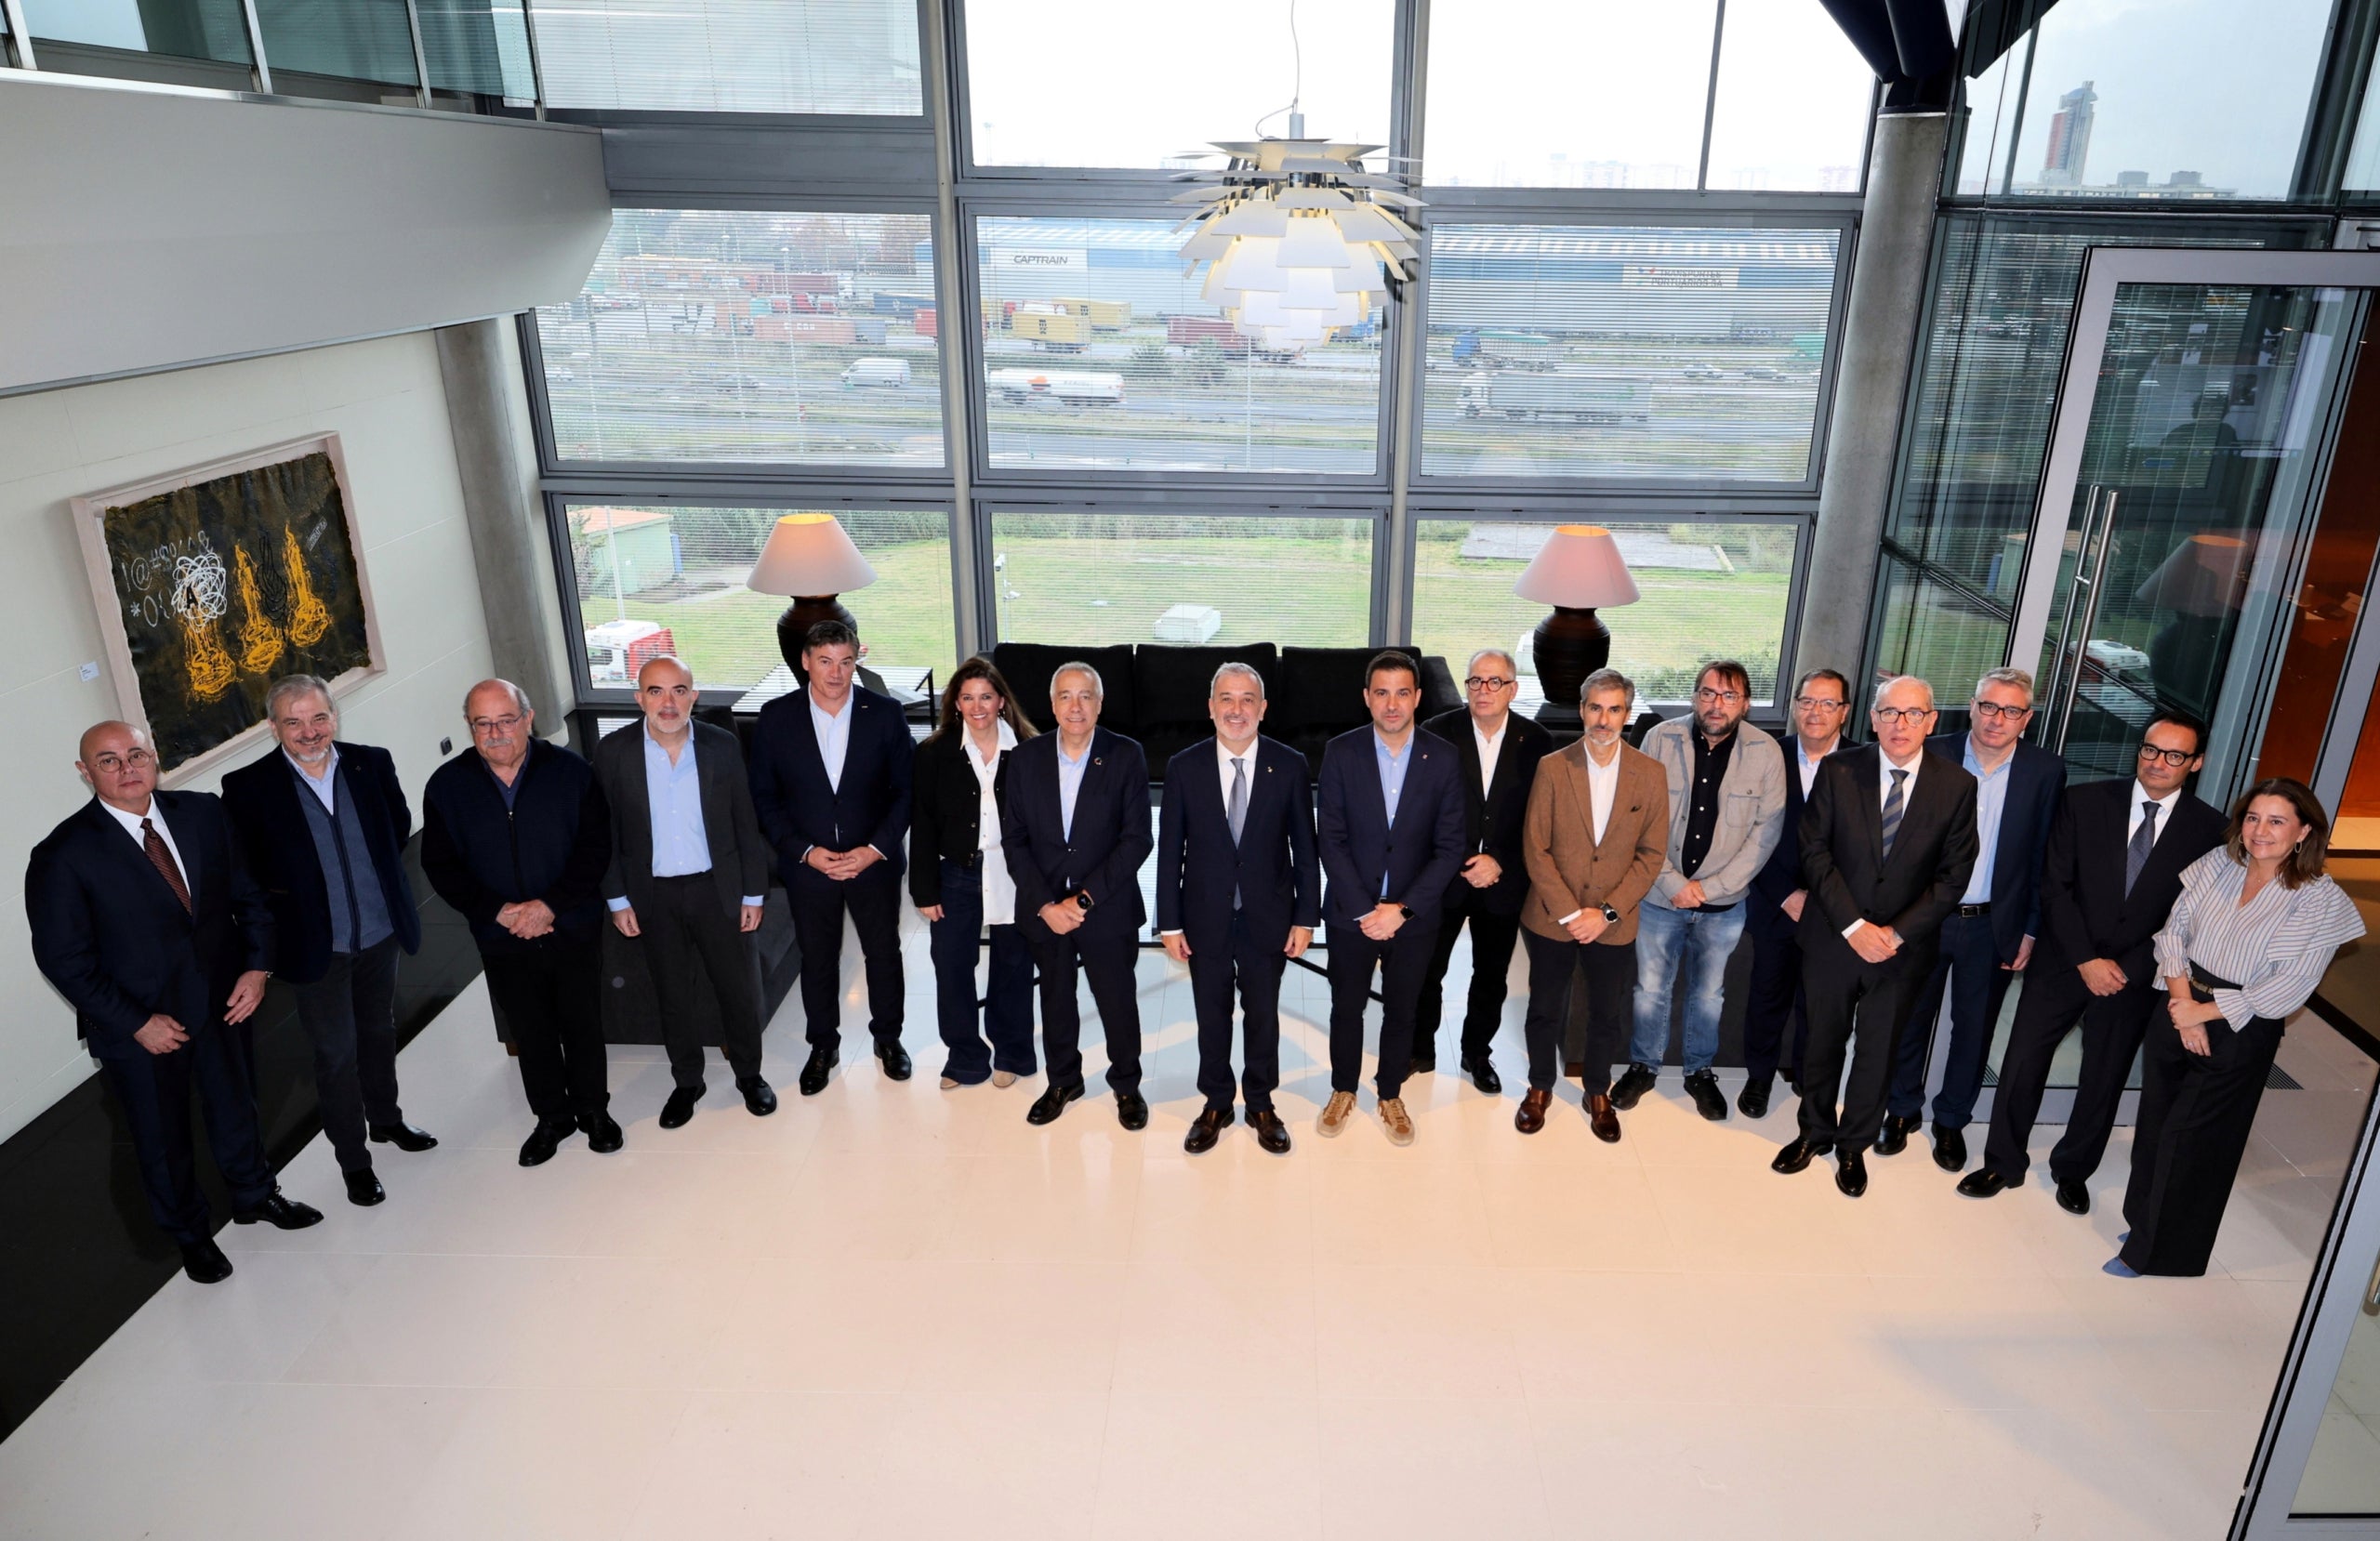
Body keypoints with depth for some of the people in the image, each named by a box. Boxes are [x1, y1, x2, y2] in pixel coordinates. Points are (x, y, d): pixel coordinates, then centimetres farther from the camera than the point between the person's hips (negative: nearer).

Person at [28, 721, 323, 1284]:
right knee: (162, 1138, 17)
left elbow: (247, 894, 2)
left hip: (224, 1001, 4)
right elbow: (62, 958, -14)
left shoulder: (203, 813, -6)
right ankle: (189, 1233, 41)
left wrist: (257, 965, -11)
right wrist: (137, 1023, -17)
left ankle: (255, 1195, 50)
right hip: (137, 1023, -3)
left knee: (236, 1107, 24)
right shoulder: (63, 855, -18)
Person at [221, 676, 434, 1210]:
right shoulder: (248, 787, -15)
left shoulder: (372, 763, -6)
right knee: (336, 1054, 7)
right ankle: (352, 1159, 24)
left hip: (380, 931, 4)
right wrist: (285, 900, -4)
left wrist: (379, 879, 7)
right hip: (315, 946, -3)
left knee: (379, 1034, 22)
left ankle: (386, 1120, 45)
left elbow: (399, 826, 11)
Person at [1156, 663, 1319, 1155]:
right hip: (1205, 919, 0)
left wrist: (1306, 917, -3)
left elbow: (1304, 848, -3)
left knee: (1263, 1016, 15)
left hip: (1267, 917, 0)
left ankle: (1261, 1105, 34)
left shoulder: (1290, 766, -8)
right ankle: (1215, 1104, 34)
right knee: (1212, 1017, 15)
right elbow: (1170, 851, -3)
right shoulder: (1184, 768, -7)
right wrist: (1170, 923, -4)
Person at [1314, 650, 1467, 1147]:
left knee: (1401, 1010, 16)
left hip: (1413, 916, 0)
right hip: (1351, 913, 0)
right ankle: (1343, 1090, 38)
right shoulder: (1340, 752, -10)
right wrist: (1365, 909, -15)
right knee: (1347, 1006, 16)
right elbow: (1332, 840, -10)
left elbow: (1449, 847, -8)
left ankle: (1390, 1095, 38)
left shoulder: (1443, 759, -8)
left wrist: (1402, 910, -14)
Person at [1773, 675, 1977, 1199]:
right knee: (1824, 1039, 15)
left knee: (1877, 1049, 13)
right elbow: (1815, 851, -8)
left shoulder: (1956, 786, -7)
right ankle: (1815, 1131, 36)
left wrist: (1897, 933, -14)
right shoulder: (1838, 771, -7)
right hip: (1833, 936, 0)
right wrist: (1853, 925, -15)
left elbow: (1954, 875, -6)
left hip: (1903, 945, 0)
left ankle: (1854, 1145, 34)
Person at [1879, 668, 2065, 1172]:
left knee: (1975, 1030, 15)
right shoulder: (1933, 755, -8)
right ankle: (1902, 1109, 34)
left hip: (1993, 927, 0)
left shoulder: (2045, 771, -6)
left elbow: (2044, 858, -2)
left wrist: (2031, 930, -2)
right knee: (1911, 1019, 14)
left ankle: (1952, 1120, 34)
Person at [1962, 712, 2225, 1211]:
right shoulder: (2084, 802, -4)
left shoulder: (2209, 829, -4)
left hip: (2135, 976, 0)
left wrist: (2128, 969, -9)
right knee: (2022, 1064, 4)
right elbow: (2055, 886, -6)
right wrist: (2087, 960, -12)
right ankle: (2003, 1164, 23)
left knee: (2104, 1081, 13)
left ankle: (2072, 1170, 35)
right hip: (2063, 962, 0)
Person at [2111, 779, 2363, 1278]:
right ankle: (2143, 1217, 36)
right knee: (2154, 1122, 13)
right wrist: (2181, 998, -11)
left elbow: (2286, 990, -16)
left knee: (2188, 1140, 6)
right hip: (2178, 1010, 4)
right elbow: (2174, 929, 1)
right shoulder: (2218, 864, -1)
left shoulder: (2321, 900, -13)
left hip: (2241, 1032, -4)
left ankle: (2151, 1251, 25)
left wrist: (2203, 1012, -13)